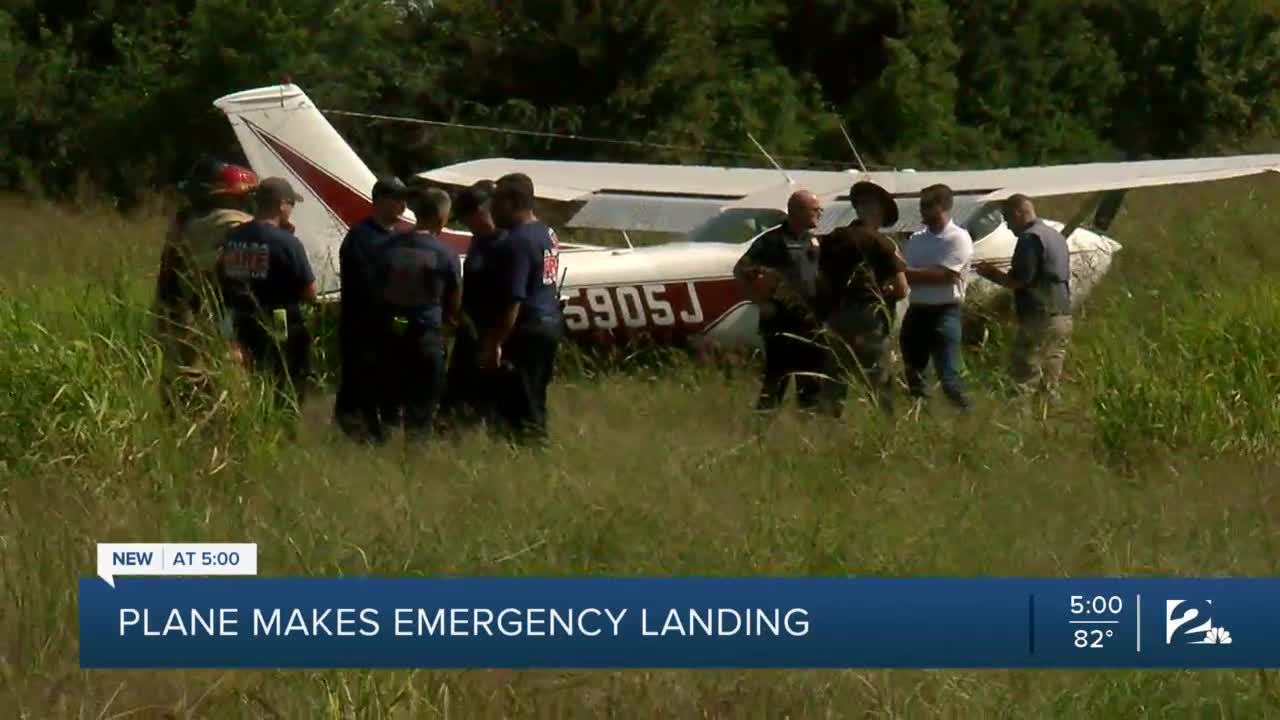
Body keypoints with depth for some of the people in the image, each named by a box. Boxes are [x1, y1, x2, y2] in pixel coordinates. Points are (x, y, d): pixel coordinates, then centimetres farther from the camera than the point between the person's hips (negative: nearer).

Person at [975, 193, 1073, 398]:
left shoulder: (1029, 238, -10)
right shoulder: (1056, 236, 19)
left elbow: (1020, 281, -16)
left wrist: (992, 273, 2)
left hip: (1039, 318, -9)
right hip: (1063, 317, 9)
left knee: (1025, 381, -9)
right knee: (1050, 383, 9)